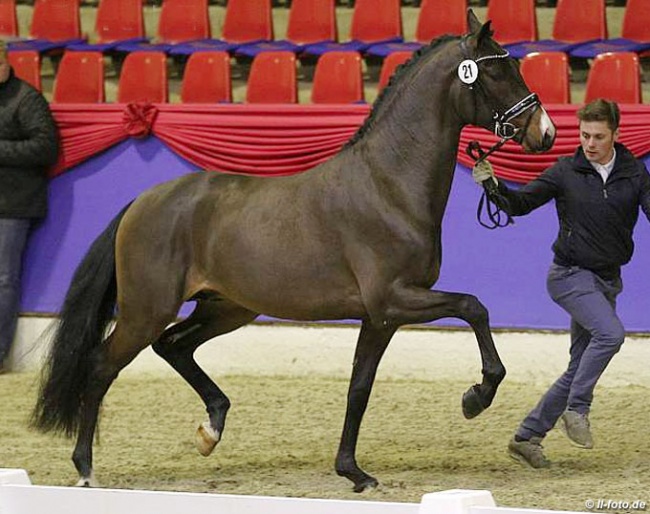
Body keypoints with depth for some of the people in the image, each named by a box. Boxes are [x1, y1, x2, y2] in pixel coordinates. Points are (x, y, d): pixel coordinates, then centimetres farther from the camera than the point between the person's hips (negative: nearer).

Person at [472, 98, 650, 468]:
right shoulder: (566, 172, -5)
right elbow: (521, 203, -3)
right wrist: (494, 186, -22)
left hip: (608, 280, 4)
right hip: (570, 275, -4)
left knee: (580, 368, 5)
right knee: (610, 331, -28)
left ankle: (527, 438, 13)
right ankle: (577, 409, -15)